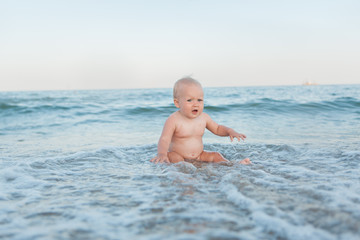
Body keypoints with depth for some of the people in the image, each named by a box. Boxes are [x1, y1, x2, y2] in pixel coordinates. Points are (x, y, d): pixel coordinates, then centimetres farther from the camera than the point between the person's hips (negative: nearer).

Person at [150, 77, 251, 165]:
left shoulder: (204, 117, 2)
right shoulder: (173, 120, -16)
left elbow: (217, 128, 18)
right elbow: (164, 139, -22)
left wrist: (230, 131, -2)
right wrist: (162, 154, -43)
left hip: (198, 156, 6)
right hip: (178, 155, -5)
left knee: (215, 155, -6)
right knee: (172, 156, -33)